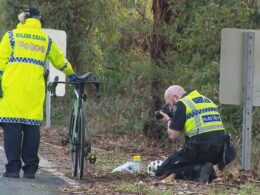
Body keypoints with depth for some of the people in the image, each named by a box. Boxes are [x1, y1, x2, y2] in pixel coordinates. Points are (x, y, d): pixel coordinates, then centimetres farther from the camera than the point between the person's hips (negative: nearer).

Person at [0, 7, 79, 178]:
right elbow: (60, 61, 28)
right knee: (32, 128, 4)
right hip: (35, 90, 2)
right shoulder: (46, 39, 15)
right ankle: (30, 169, 3)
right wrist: (71, 74, 45)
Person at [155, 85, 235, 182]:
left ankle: (197, 171, -15)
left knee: (162, 172, 3)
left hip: (199, 150, -8)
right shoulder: (206, 100, 21)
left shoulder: (181, 104, -2)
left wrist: (169, 120, 14)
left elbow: (173, 135, -6)